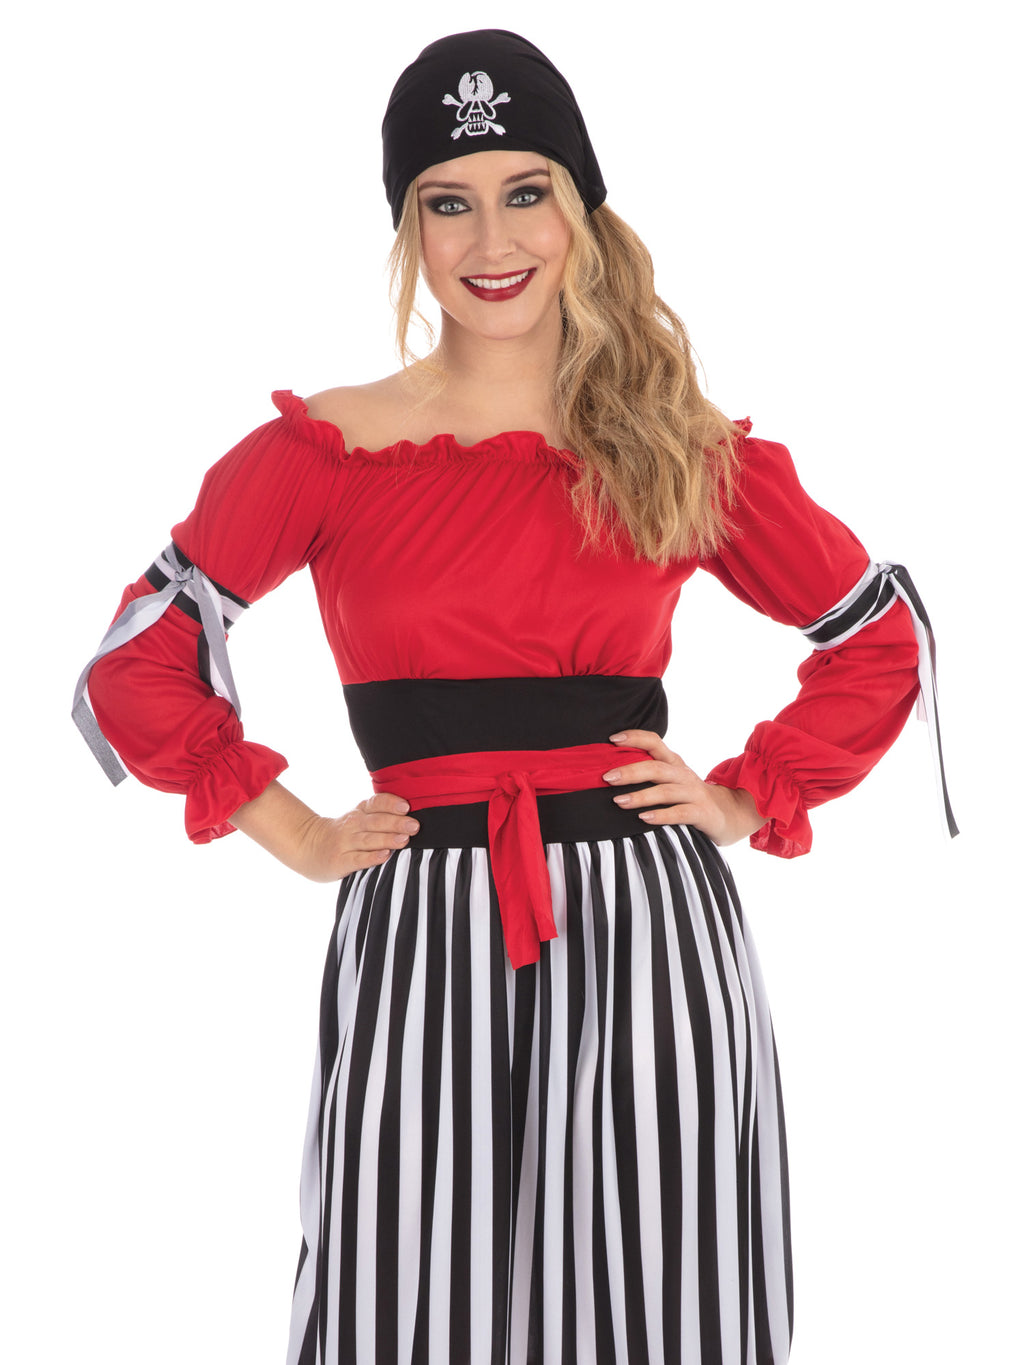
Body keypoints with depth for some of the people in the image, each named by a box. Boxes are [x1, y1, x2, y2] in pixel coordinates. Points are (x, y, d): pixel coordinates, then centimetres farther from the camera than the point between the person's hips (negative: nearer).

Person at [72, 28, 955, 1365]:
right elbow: (139, 669, 3)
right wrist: (298, 836, 1)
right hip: (421, 942, -1)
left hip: (649, 940, 1)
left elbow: (885, 641, 18)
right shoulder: (326, 451, 2)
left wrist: (749, 799, 8)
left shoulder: (682, 452, 7)